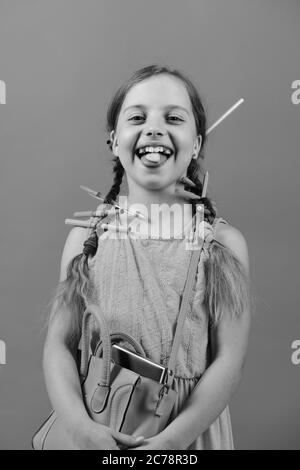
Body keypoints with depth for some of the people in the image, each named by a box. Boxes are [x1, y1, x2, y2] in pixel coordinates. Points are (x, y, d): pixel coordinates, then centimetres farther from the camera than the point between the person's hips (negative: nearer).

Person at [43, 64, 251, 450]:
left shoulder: (224, 243, -10)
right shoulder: (86, 237, -6)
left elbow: (229, 361, -12)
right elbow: (59, 344, -6)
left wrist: (169, 441, -19)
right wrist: (80, 426, -20)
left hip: (189, 429, -1)